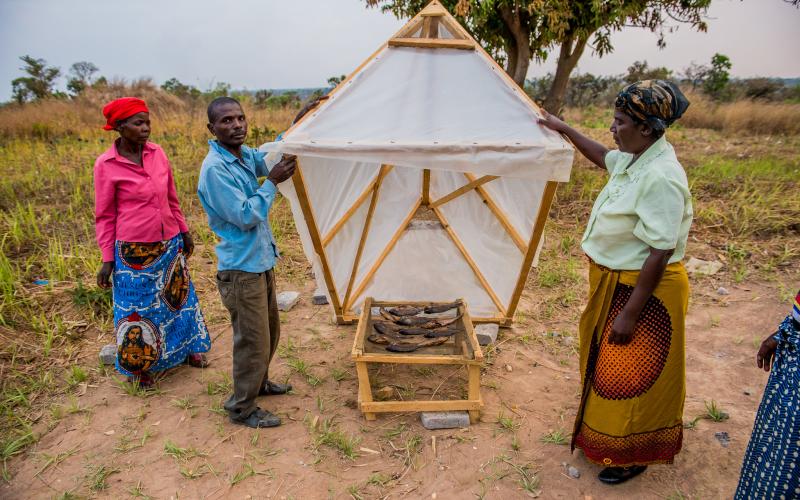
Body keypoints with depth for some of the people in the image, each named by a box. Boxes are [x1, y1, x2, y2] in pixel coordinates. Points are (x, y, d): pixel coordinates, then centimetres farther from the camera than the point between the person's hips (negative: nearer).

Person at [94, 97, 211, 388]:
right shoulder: (106, 165, -12)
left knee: (177, 297, 18)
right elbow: (104, 216, -5)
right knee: (138, 308, 10)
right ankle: (139, 366, 31)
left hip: (170, 244, 5)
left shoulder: (157, 153, 0)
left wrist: (184, 232, 14)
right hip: (134, 251, -4)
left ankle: (186, 348, 40)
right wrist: (107, 259, -5)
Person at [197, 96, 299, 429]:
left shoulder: (245, 155, 4)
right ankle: (242, 408, 22)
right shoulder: (215, 169, -21)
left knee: (270, 331, 23)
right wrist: (272, 181, -17)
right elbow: (246, 217, -24)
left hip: (261, 261, 9)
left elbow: (269, 157, 22)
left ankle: (259, 383, 45)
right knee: (253, 341, 2)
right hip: (241, 269, -9)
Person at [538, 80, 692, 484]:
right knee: (606, 361, 25)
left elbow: (659, 254, -28)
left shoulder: (660, 177, -28)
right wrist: (564, 130, 29)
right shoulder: (633, 159, 0)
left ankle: (632, 457, 31)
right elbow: (603, 158, 26)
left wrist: (630, 313, -24)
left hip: (643, 292, -10)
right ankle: (604, 430, 49)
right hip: (615, 283, 10)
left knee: (629, 374, 8)